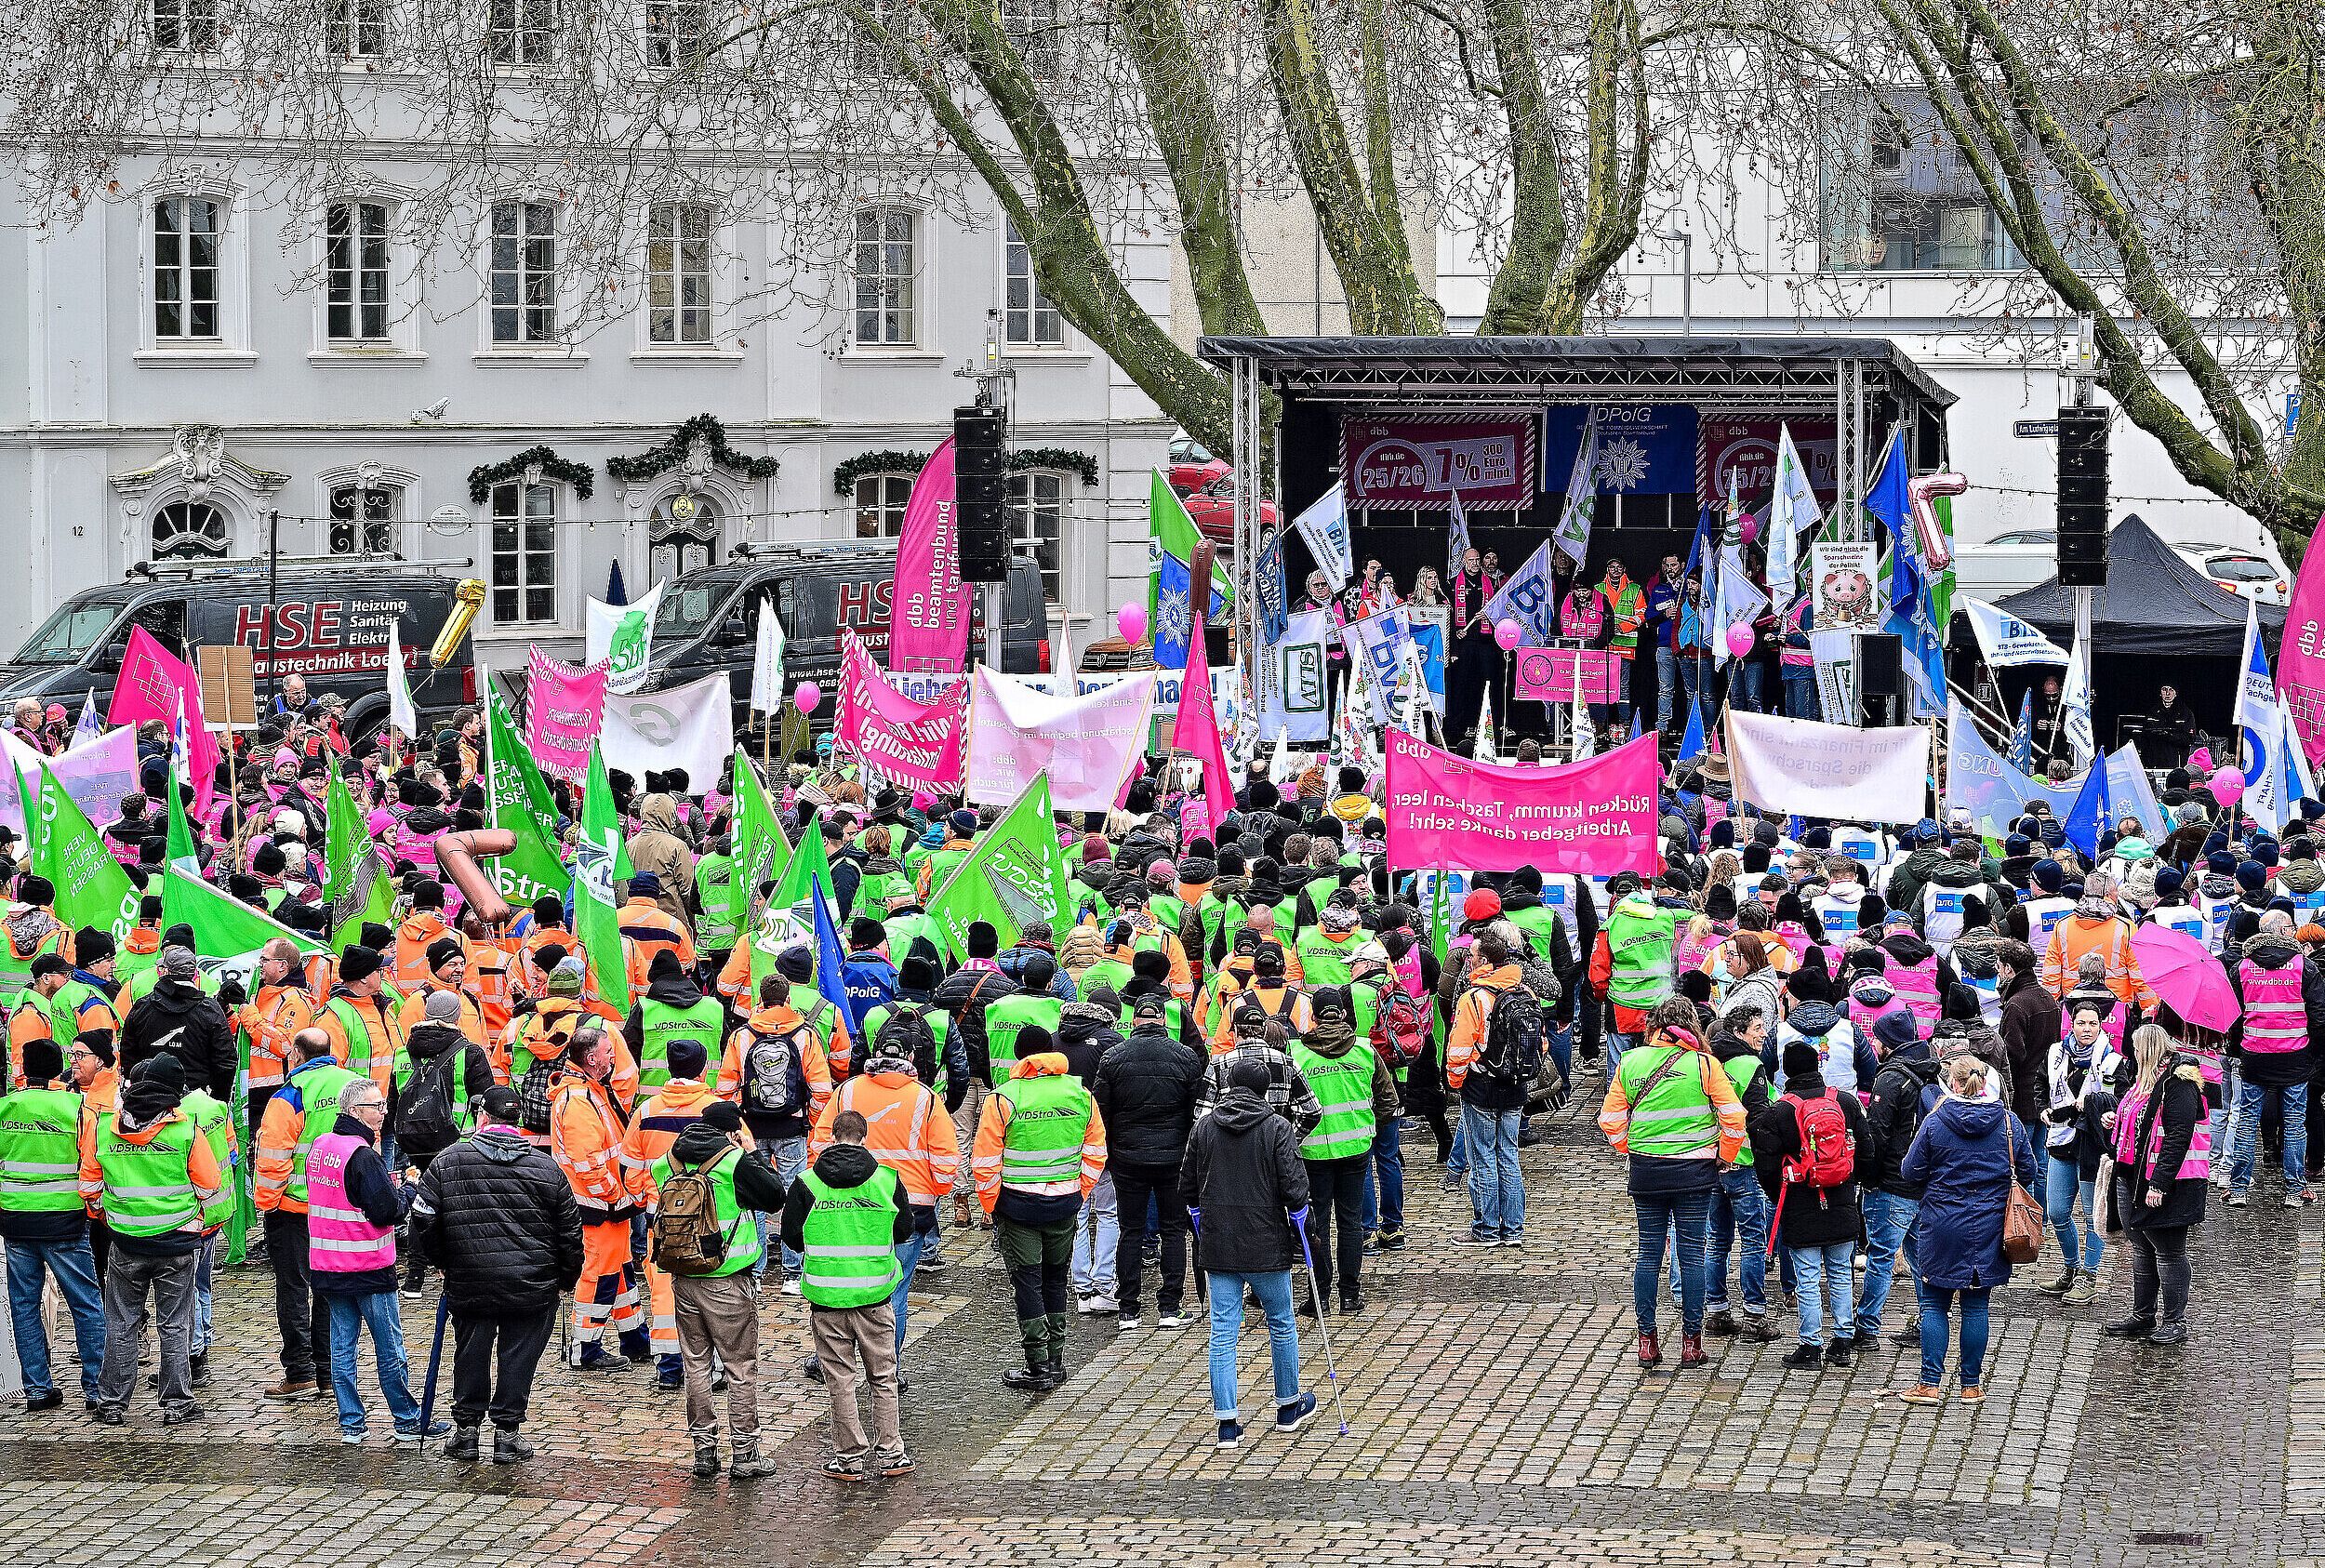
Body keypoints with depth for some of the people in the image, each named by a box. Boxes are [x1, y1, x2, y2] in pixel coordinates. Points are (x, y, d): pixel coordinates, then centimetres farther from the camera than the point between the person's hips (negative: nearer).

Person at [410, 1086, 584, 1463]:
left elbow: (422, 1220, -1)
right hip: (533, 1288, 0)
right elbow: (570, 1231, 5)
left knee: (471, 1354, 14)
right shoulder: (546, 1167, 1)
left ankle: (466, 1430, 19)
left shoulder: (448, 1161, -1)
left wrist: (442, 1261, 15)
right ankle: (507, 1433, 11)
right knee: (518, 1356, 8)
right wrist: (567, 1278, 19)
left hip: (468, 1283, 0)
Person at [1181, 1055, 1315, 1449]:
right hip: (1267, 1246, -3)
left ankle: (1227, 1421, 1)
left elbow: (1188, 1188, 9)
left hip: (1217, 1247, 3)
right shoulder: (1277, 1128, -8)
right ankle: (1289, 1406, 27)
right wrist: (1301, 1224, 3)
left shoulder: (1204, 1127, 3)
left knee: (1222, 1332, 4)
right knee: (1281, 1325, 15)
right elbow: (1294, 1187, -14)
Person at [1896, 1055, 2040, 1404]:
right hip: (1989, 1229, 2)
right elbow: (2028, 1174, 6)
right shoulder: (2009, 1122, -2)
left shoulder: (1935, 1121, -9)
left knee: (1934, 1304, 6)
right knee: (1975, 1307, 9)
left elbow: (1910, 1172, -3)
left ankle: (1930, 1383, 2)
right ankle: (1972, 1385, 13)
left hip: (1943, 1228, -2)